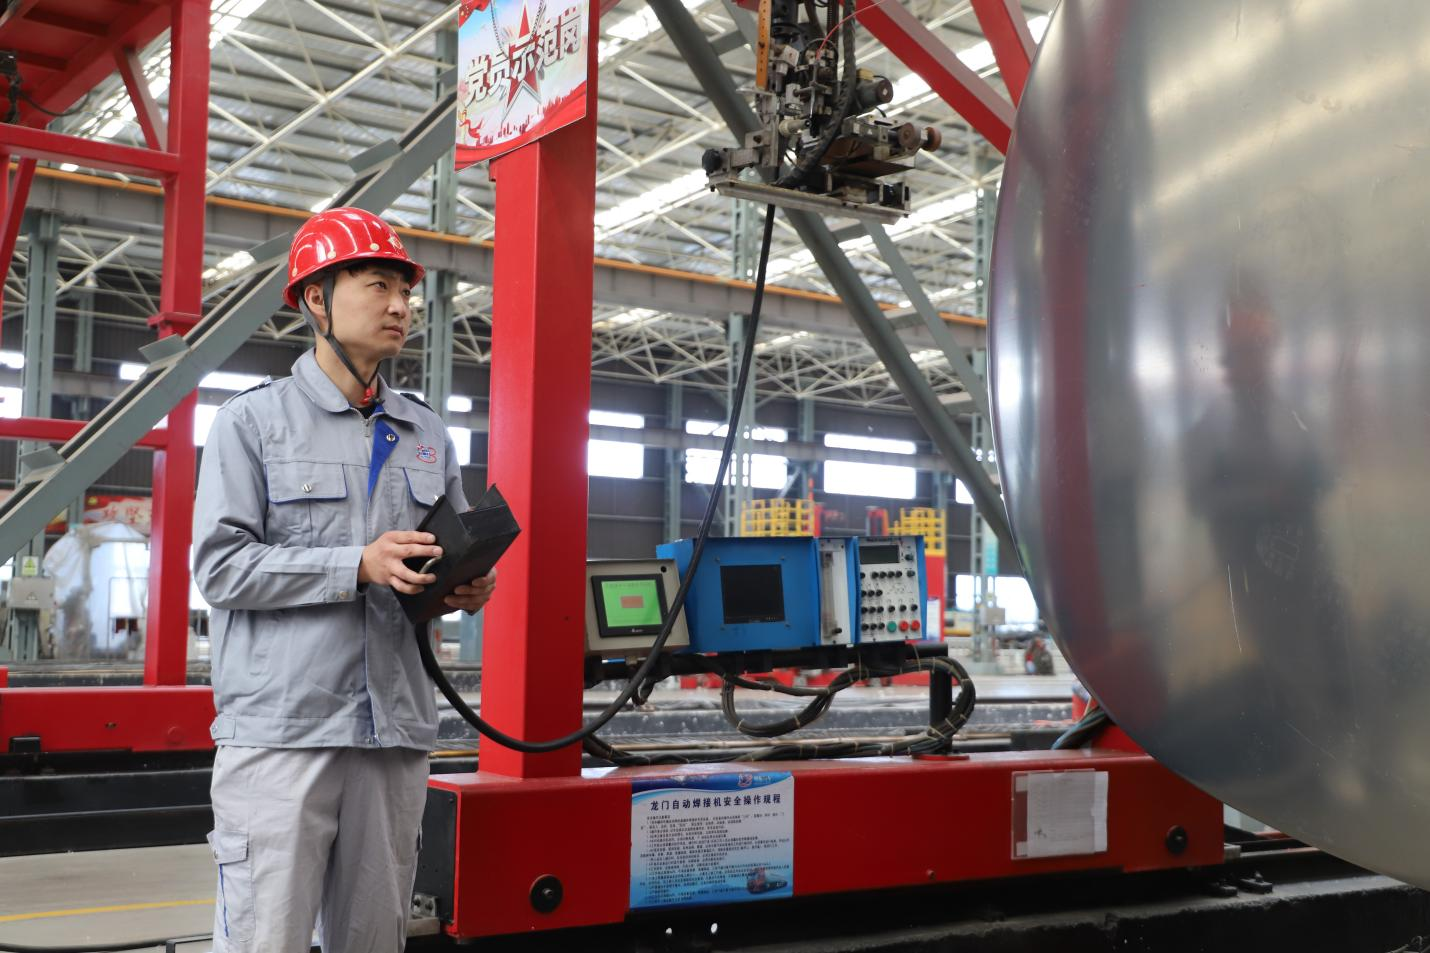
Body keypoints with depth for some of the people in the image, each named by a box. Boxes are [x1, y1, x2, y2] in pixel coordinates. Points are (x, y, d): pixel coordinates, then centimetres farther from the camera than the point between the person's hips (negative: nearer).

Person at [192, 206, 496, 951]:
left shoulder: (427, 435, 15)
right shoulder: (254, 421, 1)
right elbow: (220, 566, -8)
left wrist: (472, 584, -3)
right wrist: (359, 566, -17)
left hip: (397, 729, 5)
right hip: (280, 728, -5)